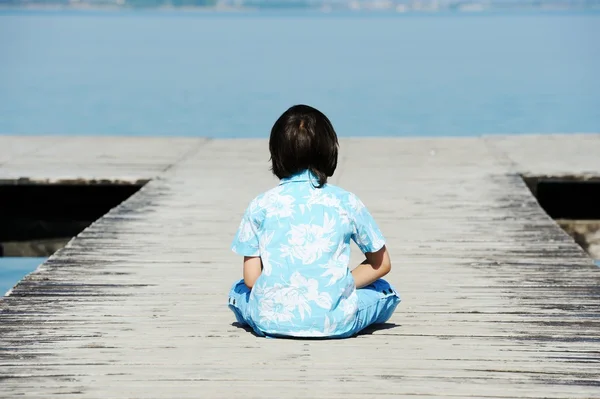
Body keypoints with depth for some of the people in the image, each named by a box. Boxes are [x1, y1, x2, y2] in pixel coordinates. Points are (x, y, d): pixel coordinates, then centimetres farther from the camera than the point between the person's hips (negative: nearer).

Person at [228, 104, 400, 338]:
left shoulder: (260, 206, 3)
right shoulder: (347, 203, 3)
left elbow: (251, 278, 2)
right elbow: (381, 264, 12)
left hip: (273, 321, 1)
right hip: (335, 323, 0)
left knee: (239, 290, 34)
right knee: (384, 291, 28)